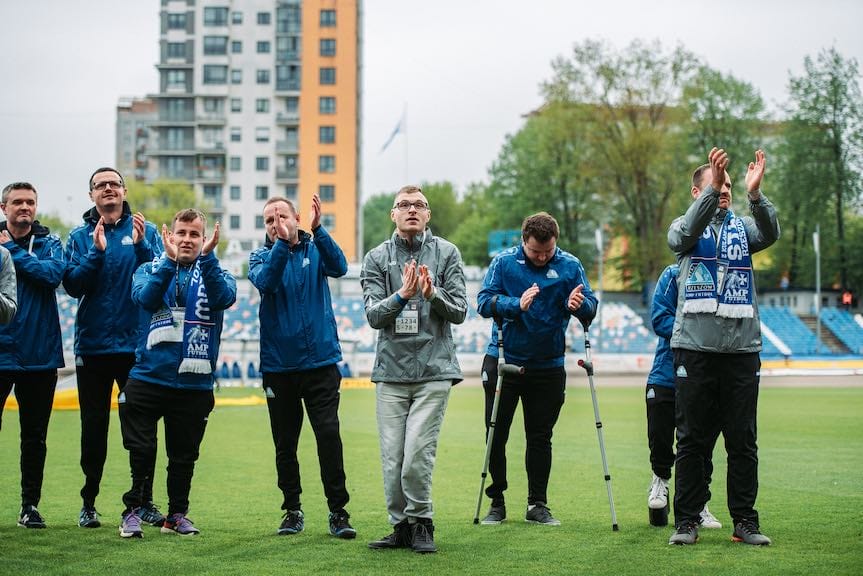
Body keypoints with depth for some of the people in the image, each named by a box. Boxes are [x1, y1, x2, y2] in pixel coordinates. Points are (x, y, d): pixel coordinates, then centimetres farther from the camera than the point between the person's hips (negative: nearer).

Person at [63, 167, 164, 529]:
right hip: (92, 346, 1)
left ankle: (145, 502, 11)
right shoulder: (80, 237, 5)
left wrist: (141, 245, -21)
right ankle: (88, 503, 14)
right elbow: (72, 285, -6)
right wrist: (96, 252, -19)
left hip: (136, 344, -1)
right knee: (94, 427, 6)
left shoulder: (145, 231, 3)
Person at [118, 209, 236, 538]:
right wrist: (169, 261, -25)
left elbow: (225, 298, -16)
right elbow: (144, 298, -15)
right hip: (148, 377, -1)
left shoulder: (214, 274, 7)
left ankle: (177, 514, 23)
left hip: (195, 384, 1)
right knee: (141, 450, -3)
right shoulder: (150, 269, 7)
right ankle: (133, 511, 12)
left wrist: (207, 257, -26)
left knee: (184, 456, 8)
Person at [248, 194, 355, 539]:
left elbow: (339, 266, -17)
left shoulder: (315, 251, 4)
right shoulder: (261, 257, 4)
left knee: (329, 436, -8)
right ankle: (292, 511, 20)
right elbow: (265, 280, -18)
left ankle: (338, 511, -1)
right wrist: (282, 243, -32)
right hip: (279, 366, 1)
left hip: (321, 361, -1)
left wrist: (317, 230, -32)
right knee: (285, 444, 8)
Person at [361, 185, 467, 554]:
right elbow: (373, 315, -1)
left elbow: (459, 312, 1)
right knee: (392, 458, 2)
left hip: (433, 370, -2)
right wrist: (402, 295, -18)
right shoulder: (377, 258, 8)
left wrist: (433, 293, -18)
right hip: (390, 371, 2)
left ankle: (420, 524, 7)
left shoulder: (446, 253, 5)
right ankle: (401, 526, 15)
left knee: (418, 455, -10)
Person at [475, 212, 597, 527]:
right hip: (503, 360, -1)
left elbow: (591, 306, -8)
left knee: (540, 437, 6)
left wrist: (579, 305, -32)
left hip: (548, 366, 1)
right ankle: (496, 503, 15)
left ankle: (537, 504, 15)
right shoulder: (503, 262, -7)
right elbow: (484, 302, -15)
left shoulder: (570, 265, -4)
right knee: (496, 435, 4)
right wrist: (516, 304, -32)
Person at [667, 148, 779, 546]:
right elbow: (685, 233, -17)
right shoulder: (685, 227, 8)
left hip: (742, 348, 2)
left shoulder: (742, 227, 13)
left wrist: (755, 194, -27)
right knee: (691, 440, 2)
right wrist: (711, 190, -32)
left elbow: (770, 233, -9)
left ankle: (745, 520, 10)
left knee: (743, 441, 4)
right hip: (695, 347, -2)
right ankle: (687, 520, 7)